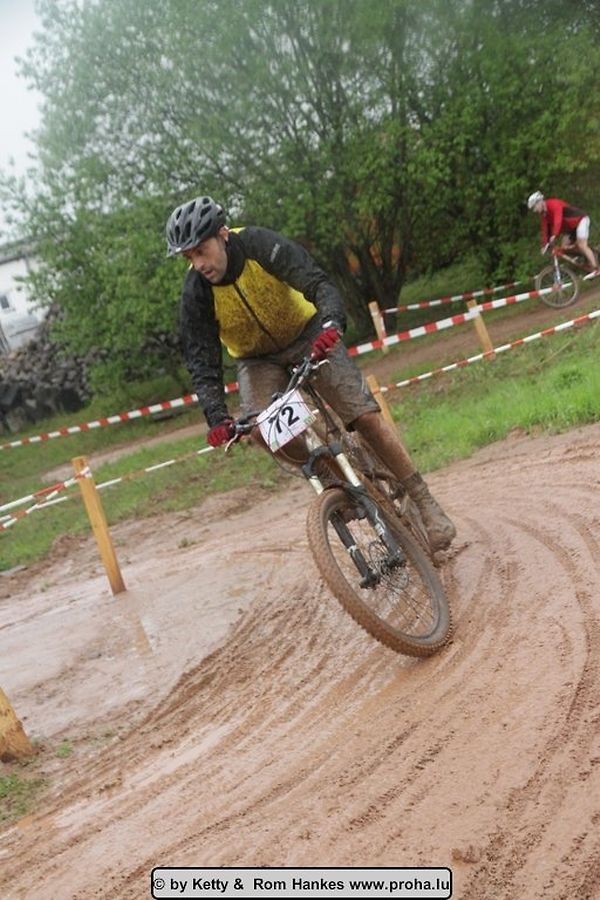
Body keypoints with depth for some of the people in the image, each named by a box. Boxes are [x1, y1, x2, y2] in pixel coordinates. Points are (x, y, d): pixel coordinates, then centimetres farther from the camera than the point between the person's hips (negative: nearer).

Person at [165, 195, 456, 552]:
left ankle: (426, 505, -3)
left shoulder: (260, 244, -27)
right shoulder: (196, 293, -21)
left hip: (306, 333, -2)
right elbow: (203, 363, -21)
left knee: (366, 416, -14)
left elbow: (319, 283, -35)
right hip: (258, 358, 2)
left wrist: (331, 322, -56)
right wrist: (217, 417, -36)